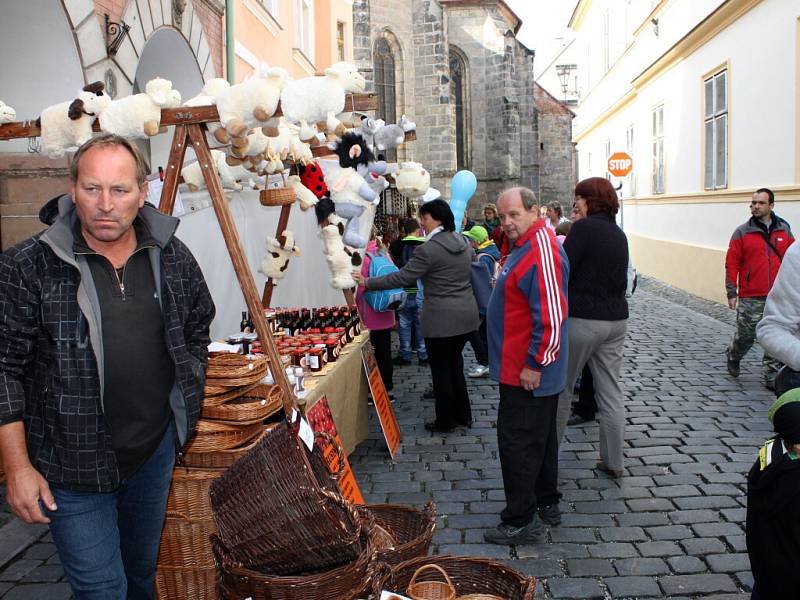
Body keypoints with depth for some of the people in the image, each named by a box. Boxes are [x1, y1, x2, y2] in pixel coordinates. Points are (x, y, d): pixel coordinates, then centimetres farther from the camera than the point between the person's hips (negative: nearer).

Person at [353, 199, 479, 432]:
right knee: (454, 363, 20)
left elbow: (401, 277, -15)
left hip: (441, 320, -8)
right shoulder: (463, 242, 7)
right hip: (466, 315, 8)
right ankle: (463, 415, 28)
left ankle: (445, 422, 18)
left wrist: (367, 282, -7)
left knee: (441, 370, 6)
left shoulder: (428, 250, -17)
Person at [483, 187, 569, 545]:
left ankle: (522, 521, 7)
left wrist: (534, 364, -23)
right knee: (540, 437, 19)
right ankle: (547, 504, 33)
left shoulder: (541, 251, -22)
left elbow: (551, 315, -27)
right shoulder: (526, 245, 12)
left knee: (518, 442, -3)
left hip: (526, 372, -11)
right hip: (530, 369, 11)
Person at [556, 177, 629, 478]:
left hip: (582, 319, -7)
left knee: (561, 388, 8)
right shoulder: (619, 234, 11)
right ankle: (613, 461, 17)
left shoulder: (584, 228, -11)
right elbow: (621, 279, 17)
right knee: (611, 392, 10)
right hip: (615, 320, 7)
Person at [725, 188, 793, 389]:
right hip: (750, 298, -2)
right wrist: (731, 293, -5)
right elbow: (732, 264, -1)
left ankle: (771, 376, 13)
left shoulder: (784, 230, 9)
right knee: (746, 335, 3)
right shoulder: (742, 232, 0)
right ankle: (733, 356, 33)